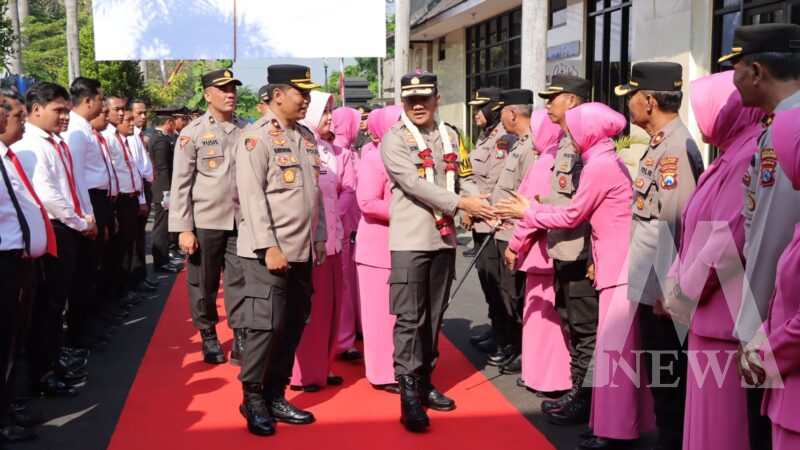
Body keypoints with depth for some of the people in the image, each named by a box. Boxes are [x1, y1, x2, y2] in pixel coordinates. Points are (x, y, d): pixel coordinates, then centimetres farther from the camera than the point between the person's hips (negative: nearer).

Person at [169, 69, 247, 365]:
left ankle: (240, 338, 14)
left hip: (241, 221, 2)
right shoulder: (192, 133, -4)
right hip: (204, 222, -2)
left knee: (239, 282, 4)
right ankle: (208, 337, 24)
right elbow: (180, 184, -5)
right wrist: (183, 229, -10)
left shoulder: (245, 130, 5)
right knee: (203, 284, 8)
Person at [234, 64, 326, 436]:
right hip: (270, 251, -7)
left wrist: (320, 240, 13)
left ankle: (276, 397, 23)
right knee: (266, 326, -3)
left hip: (302, 251, 7)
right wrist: (269, 247, -19)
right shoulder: (257, 136, -9)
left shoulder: (307, 136, 14)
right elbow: (251, 195, -15)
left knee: (293, 326, 11)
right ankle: (253, 399, 13)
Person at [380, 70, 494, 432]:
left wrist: (480, 202, -4)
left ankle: (424, 381, 24)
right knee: (409, 318, -6)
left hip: (444, 238, 6)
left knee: (434, 316, 12)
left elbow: (459, 179, 16)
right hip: (411, 239, -6)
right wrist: (460, 203, -22)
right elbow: (413, 184, -17)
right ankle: (408, 393, -1)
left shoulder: (449, 137, 13)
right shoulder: (394, 139, -6)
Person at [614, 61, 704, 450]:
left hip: (662, 289, -9)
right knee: (660, 378, 18)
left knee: (669, 381, 3)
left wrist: (667, 291, -21)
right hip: (650, 285, 9)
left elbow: (673, 224, -22)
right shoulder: (658, 144, 12)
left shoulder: (677, 146, -17)